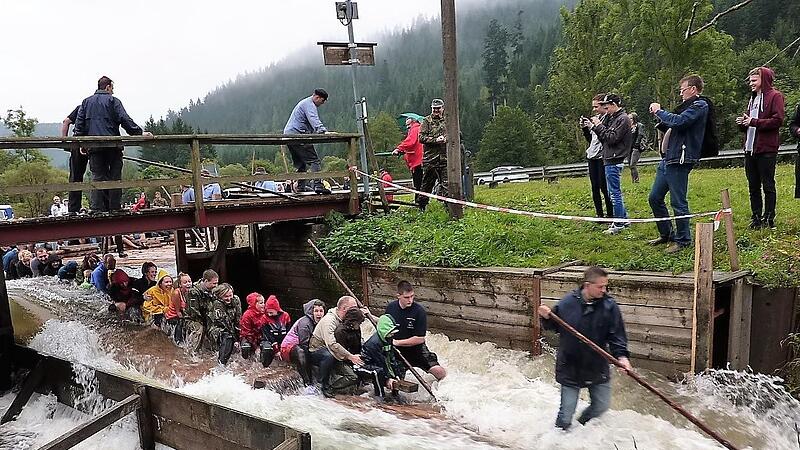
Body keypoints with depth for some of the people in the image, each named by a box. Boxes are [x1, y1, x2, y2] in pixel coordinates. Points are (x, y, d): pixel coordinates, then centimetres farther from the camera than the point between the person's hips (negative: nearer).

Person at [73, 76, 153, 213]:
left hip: (94, 146, 4)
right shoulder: (113, 101, 2)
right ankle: (115, 208, 2)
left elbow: (79, 123, 11)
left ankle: (97, 209, -2)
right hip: (112, 145, -3)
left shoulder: (86, 102, 15)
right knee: (115, 177, 3)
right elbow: (125, 120, -9)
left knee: (97, 177, 5)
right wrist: (141, 133, -8)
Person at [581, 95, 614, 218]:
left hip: (602, 157, -8)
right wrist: (584, 128, 6)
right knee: (595, 187, 9)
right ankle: (599, 214, 16)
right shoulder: (596, 118, 16)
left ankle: (610, 214, 4)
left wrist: (594, 127, -18)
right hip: (592, 157, 8)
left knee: (604, 187, -5)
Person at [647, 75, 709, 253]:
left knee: (678, 202, -4)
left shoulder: (699, 105, -6)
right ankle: (666, 234, 25)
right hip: (667, 159, 10)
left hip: (679, 160, -10)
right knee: (654, 198, 13)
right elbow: (671, 127, 23)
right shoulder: (687, 105, 23)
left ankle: (683, 240, 8)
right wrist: (659, 116, 7)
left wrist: (659, 111, -7)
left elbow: (679, 122, -21)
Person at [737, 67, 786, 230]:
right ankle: (756, 218, 17)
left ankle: (769, 219, 6)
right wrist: (742, 123, 3)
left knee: (768, 185, 0)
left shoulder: (775, 96, -4)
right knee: (753, 186, 10)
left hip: (766, 150, -8)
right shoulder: (753, 98, 21)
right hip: (750, 149, 8)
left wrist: (754, 122, -17)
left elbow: (778, 120, -16)